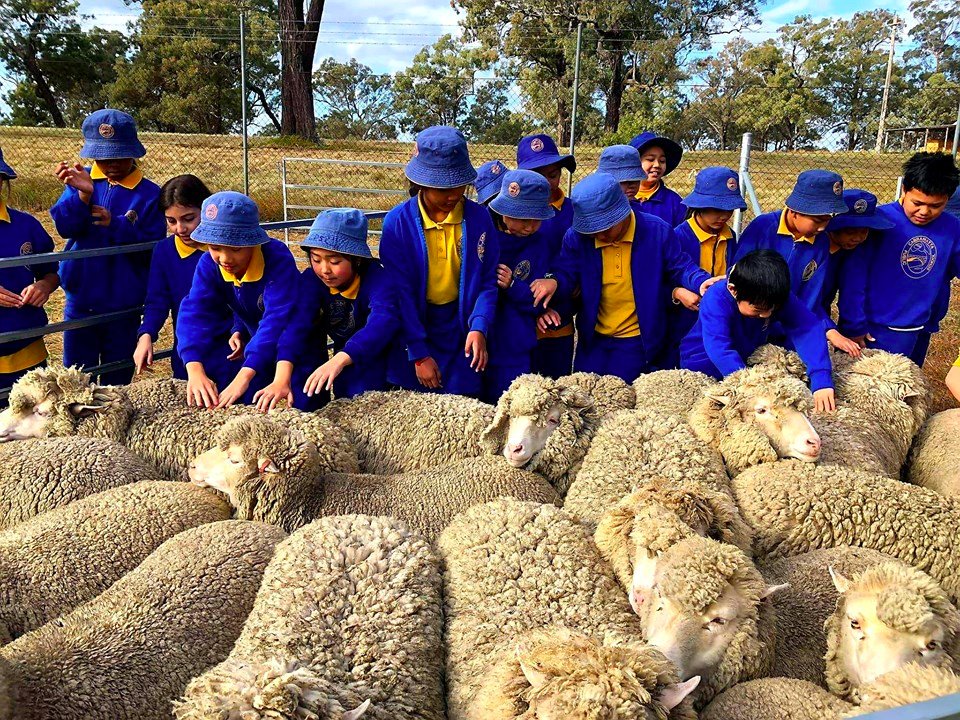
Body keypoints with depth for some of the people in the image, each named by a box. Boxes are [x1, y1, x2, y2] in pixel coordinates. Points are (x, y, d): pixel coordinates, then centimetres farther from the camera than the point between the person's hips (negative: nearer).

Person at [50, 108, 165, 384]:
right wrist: (83, 193, -29)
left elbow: (153, 248, -12)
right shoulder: (81, 179, 1)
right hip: (80, 303, 2)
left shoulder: (149, 194, -7)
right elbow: (64, 226, -12)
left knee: (117, 384, 12)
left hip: (124, 308, -2)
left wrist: (116, 224, -24)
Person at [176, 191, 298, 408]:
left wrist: (244, 376, -52)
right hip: (249, 337, 5)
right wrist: (195, 371, -44)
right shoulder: (209, 264, -18)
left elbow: (276, 319, -42)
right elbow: (195, 313, -28)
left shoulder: (278, 260, -34)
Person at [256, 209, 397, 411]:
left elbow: (384, 320, -51)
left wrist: (338, 361, -66)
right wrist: (281, 378, -52)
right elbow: (297, 324, -36)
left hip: (373, 351, -4)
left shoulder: (375, 278, -33)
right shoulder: (311, 280, -22)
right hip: (342, 347, 4)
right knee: (304, 404, -6)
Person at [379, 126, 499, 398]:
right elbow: (401, 292, -11)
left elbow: (488, 280, -2)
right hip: (413, 328, -1)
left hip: (461, 329, 1)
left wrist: (479, 327, -19)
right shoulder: (397, 222, -11)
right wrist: (419, 354, -13)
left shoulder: (478, 218, -6)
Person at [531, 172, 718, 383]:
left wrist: (701, 281, -24)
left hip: (637, 341, -2)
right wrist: (554, 282, -31)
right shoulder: (576, 236, -10)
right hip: (592, 338, 3)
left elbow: (680, 267, -4)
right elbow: (566, 274, -8)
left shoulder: (657, 231, -14)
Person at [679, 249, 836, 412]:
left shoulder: (777, 297, -20)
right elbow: (719, 349, -45)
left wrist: (821, 380, -45)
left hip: (747, 360, 5)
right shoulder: (715, 300, -34)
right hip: (703, 364, -4)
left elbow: (809, 328, -31)